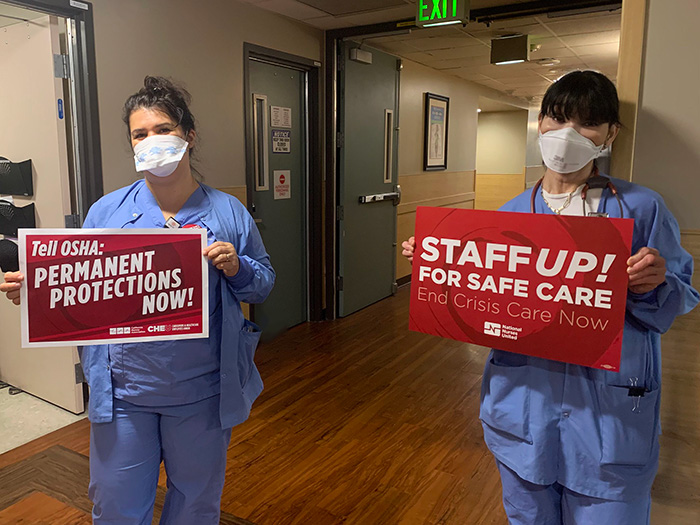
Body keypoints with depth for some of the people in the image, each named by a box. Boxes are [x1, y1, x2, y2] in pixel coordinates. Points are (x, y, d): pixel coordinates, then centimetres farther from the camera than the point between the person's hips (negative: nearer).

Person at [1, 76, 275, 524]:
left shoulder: (228, 213, -1)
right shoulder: (107, 212, 1)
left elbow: (264, 284, 3)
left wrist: (236, 268, -17)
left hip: (201, 391, 0)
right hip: (123, 390, 1)